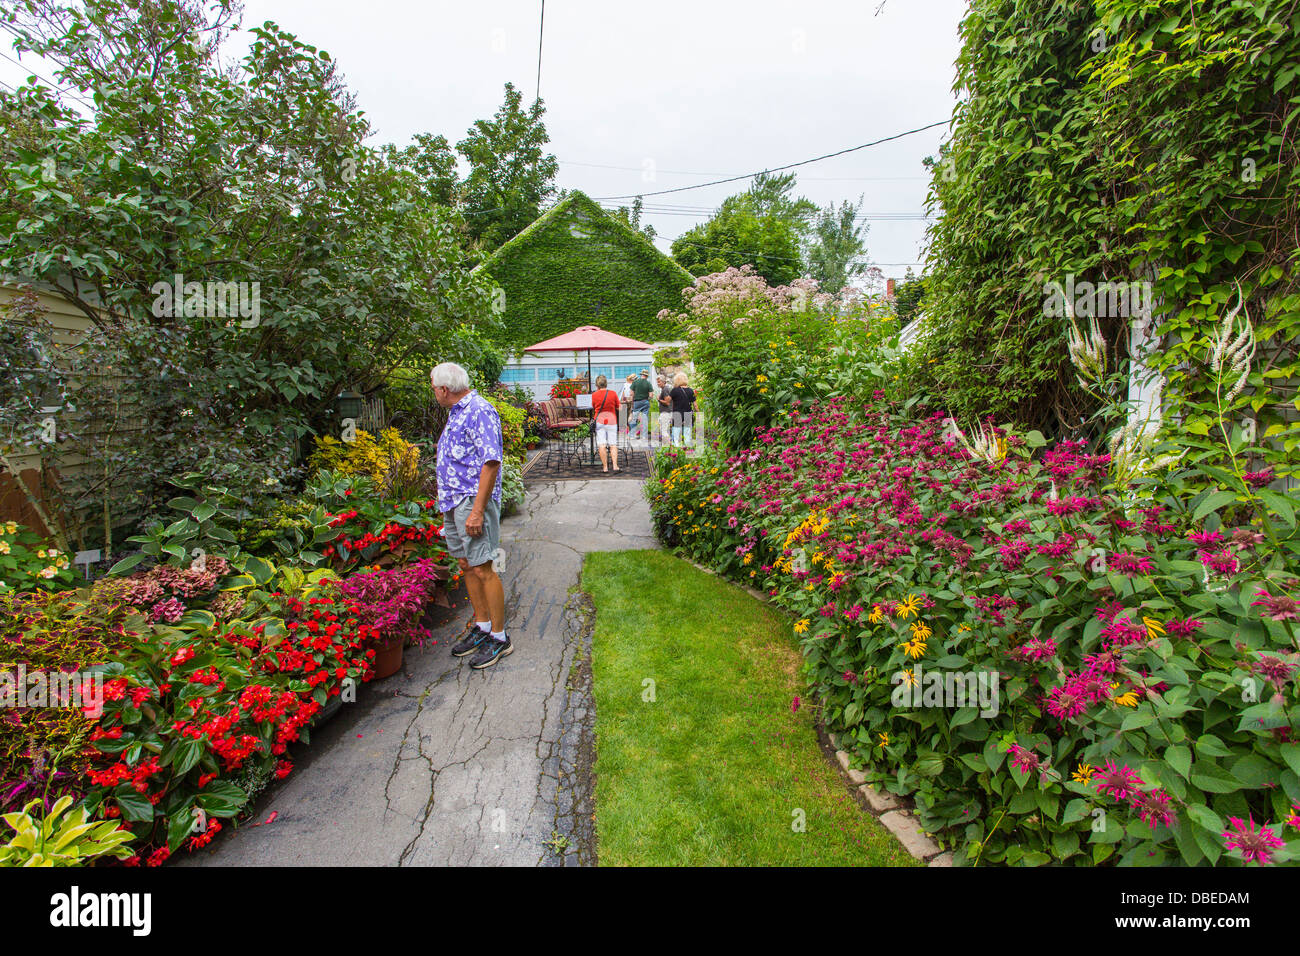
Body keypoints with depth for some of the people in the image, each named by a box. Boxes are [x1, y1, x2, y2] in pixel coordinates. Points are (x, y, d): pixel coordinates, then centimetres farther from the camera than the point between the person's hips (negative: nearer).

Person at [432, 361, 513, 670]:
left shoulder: (479, 411, -14)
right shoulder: (456, 412, 17)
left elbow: (491, 462, -21)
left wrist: (477, 510, -24)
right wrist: (448, 501, 21)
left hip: (473, 502, -10)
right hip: (452, 503, 10)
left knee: (482, 569, -5)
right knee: (466, 566, 14)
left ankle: (499, 637, 6)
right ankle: (482, 627, 27)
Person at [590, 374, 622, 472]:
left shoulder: (594, 395, -1)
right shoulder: (613, 393, 0)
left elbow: (593, 408, 10)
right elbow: (618, 408, 6)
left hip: (599, 421, -1)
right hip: (612, 420, 1)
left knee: (601, 445, 0)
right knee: (613, 444, 3)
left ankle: (605, 467, -3)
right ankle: (615, 466, -7)